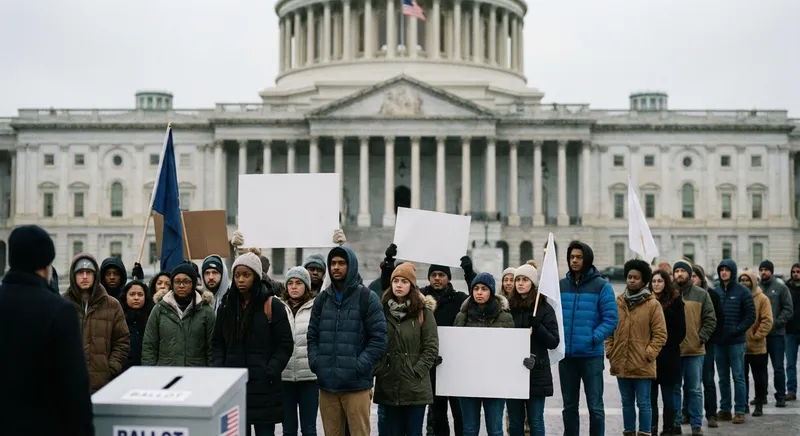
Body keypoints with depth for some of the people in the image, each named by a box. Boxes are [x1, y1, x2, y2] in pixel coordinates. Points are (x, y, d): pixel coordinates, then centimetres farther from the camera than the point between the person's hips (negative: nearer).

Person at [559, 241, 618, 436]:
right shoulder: (560, 285, 7)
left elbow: (610, 320, -6)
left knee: (595, 406, 1)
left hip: (591, 355, -3)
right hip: (566, 355, 4)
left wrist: (592, 339, -17)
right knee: (569, 405, 12)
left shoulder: (602, 286, -3)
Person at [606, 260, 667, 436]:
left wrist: (648, 354, -12)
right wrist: (610, 351, 4)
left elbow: (660, 334, -6)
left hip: (642, 366, -4)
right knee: (627, 403, 14)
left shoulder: (653, 304, -5)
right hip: (621, 364, 4)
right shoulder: (618, 302, 7)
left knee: (643, 403, 2)